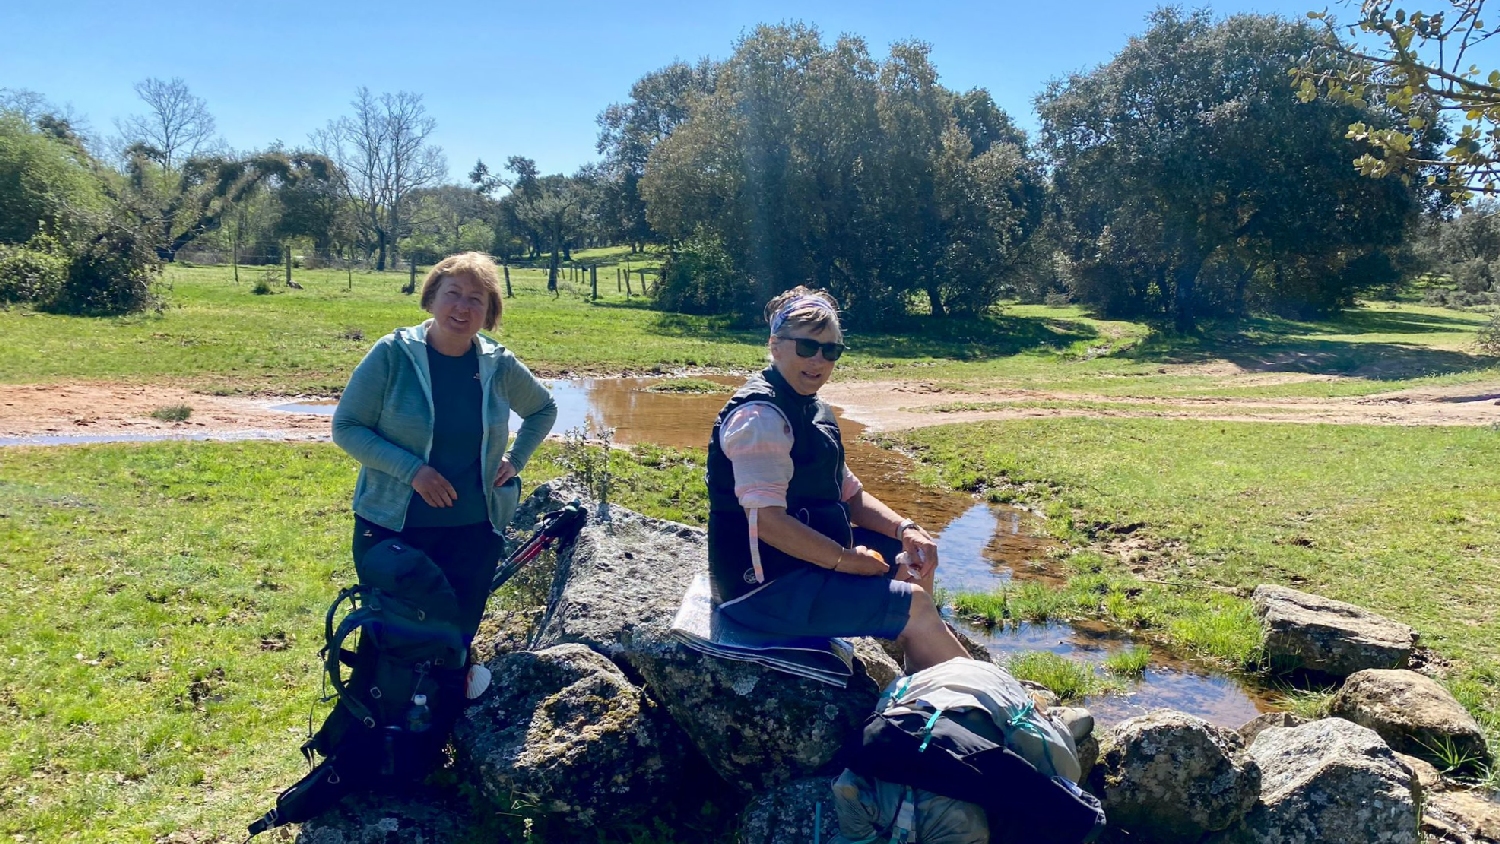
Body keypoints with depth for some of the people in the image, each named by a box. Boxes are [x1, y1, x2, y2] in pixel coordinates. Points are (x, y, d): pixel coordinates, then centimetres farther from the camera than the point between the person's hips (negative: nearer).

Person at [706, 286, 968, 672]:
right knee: (913, 605, -14)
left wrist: (904, 529, -1)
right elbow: (767, 521, -28)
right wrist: (850, 561, -21)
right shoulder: (760, 416, -20)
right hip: (761, 585, -11)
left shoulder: (813, 410, 11)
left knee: (915, 555, 17)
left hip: (808, 553, 11)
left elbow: (850, 494, 16)